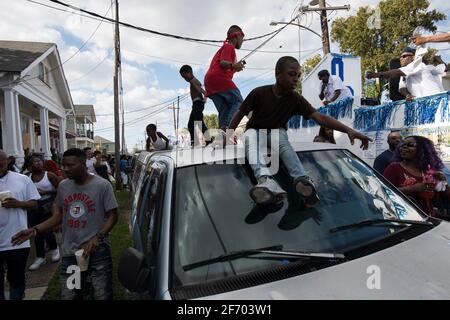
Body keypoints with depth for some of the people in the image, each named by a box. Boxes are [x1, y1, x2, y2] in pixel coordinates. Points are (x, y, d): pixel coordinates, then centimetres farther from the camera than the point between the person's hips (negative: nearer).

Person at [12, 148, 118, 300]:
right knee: (68, 295, 10)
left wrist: (98, 237, -20)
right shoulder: (63, 186, 6)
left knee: (102, 296, 4)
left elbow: (112, 216, -7)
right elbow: (58, 216, 14)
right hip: (70, 253, 4)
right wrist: (34, 230, 2)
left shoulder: (102, 185, -10)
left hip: (98, 252, -4)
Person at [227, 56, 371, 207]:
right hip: (255, 130, -2)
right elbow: (240, 113, -7)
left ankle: (302, 180, -56)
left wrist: (348, 130, -31)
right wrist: (230, 132, -23)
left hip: (276, 131, 2)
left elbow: (320, 117, -20)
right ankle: (266, 180, -65)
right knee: (250, 138, -38)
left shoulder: (296, 99, -12)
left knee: (282, 140, -35)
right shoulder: (259, 93, -18)